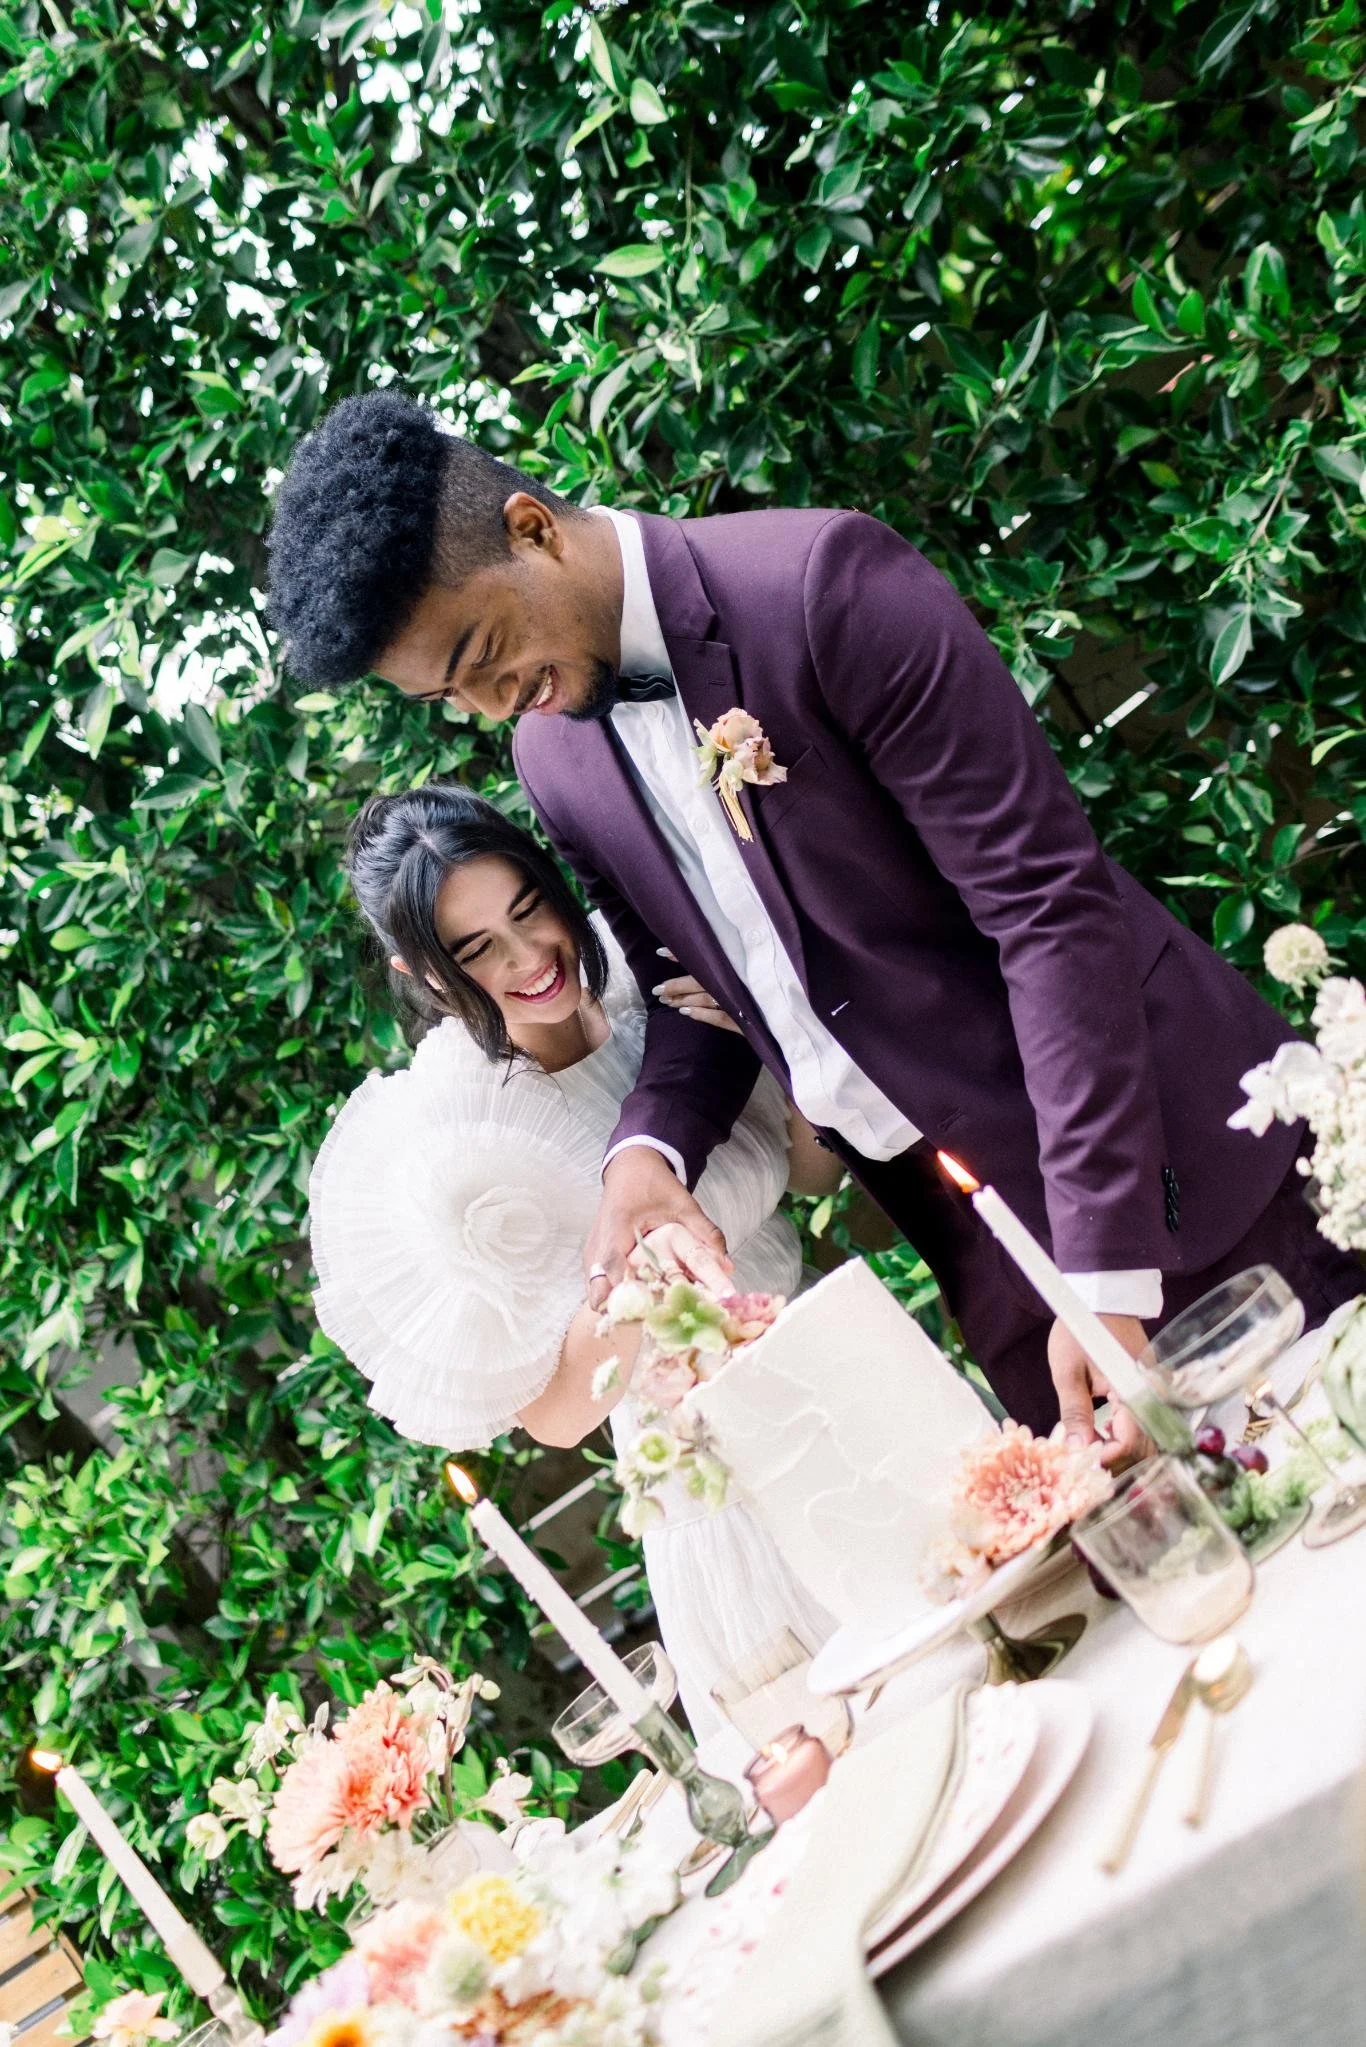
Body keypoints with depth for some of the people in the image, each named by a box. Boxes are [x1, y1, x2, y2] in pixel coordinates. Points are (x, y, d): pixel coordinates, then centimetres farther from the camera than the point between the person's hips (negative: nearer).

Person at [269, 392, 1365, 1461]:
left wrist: (1107, 1272, -25)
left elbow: (1048, 902, -23)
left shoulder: (824, 581, -20)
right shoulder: (554, 759, 2)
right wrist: (648, 1149, -11)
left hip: (1159, 1157, -5)